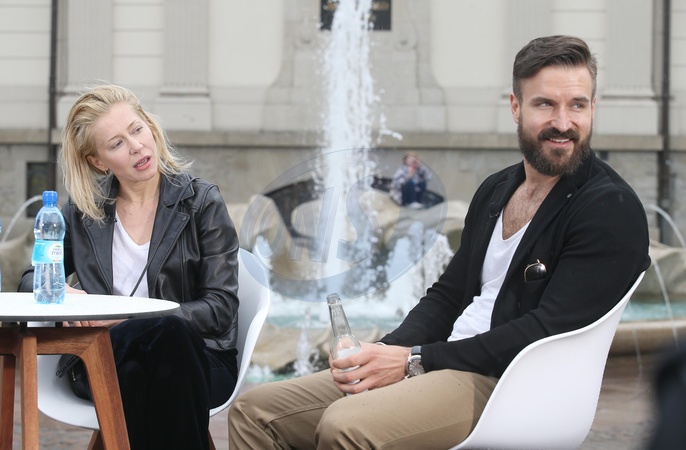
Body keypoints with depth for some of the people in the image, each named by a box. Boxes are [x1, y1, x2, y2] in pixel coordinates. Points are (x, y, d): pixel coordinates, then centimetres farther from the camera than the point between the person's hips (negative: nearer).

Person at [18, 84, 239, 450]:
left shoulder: (202, 201, 4)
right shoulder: (84, 212, 12)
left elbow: (221, 308, -2)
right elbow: (31, 278, 20)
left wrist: (128, 318, -15)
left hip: (193, 356, 0)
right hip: (104, 361, 1)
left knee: (169, 331, -38)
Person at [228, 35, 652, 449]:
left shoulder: (612, 209, -8)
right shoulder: (494, 191, 18)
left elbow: (546, 332, -17)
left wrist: (414, 360, -17)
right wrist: (387, 352, -2)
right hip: (438, 365, 8)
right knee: (253, 410, -1)